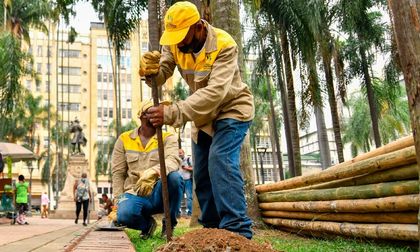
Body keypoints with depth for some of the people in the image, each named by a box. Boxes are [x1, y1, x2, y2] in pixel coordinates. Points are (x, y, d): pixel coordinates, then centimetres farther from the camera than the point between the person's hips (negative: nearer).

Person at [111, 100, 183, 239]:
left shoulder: (168, 138, 1)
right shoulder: (124, 139, 6)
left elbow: (173, 161, -20)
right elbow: (118, 173, 7)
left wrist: (153, 172, -41)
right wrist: (118, 202, -2)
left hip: (159, 193, 0)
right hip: (135, 194, 0)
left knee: (174, 177, -33)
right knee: (124, 215, -34)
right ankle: (147, 224, 6)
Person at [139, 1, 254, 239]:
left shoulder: (224, 45, -29)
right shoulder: (174, 44, -11)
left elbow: (215, 91, -40)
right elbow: (161, 76, -17)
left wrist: (174, 113, -48)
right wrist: (151, 71, -42)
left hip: (232, 109, -6)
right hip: (203, 114, 7)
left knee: (220, 161, -26)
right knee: (202, 174, 7)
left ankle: (237, 230, -24)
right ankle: (213, 230, 19)